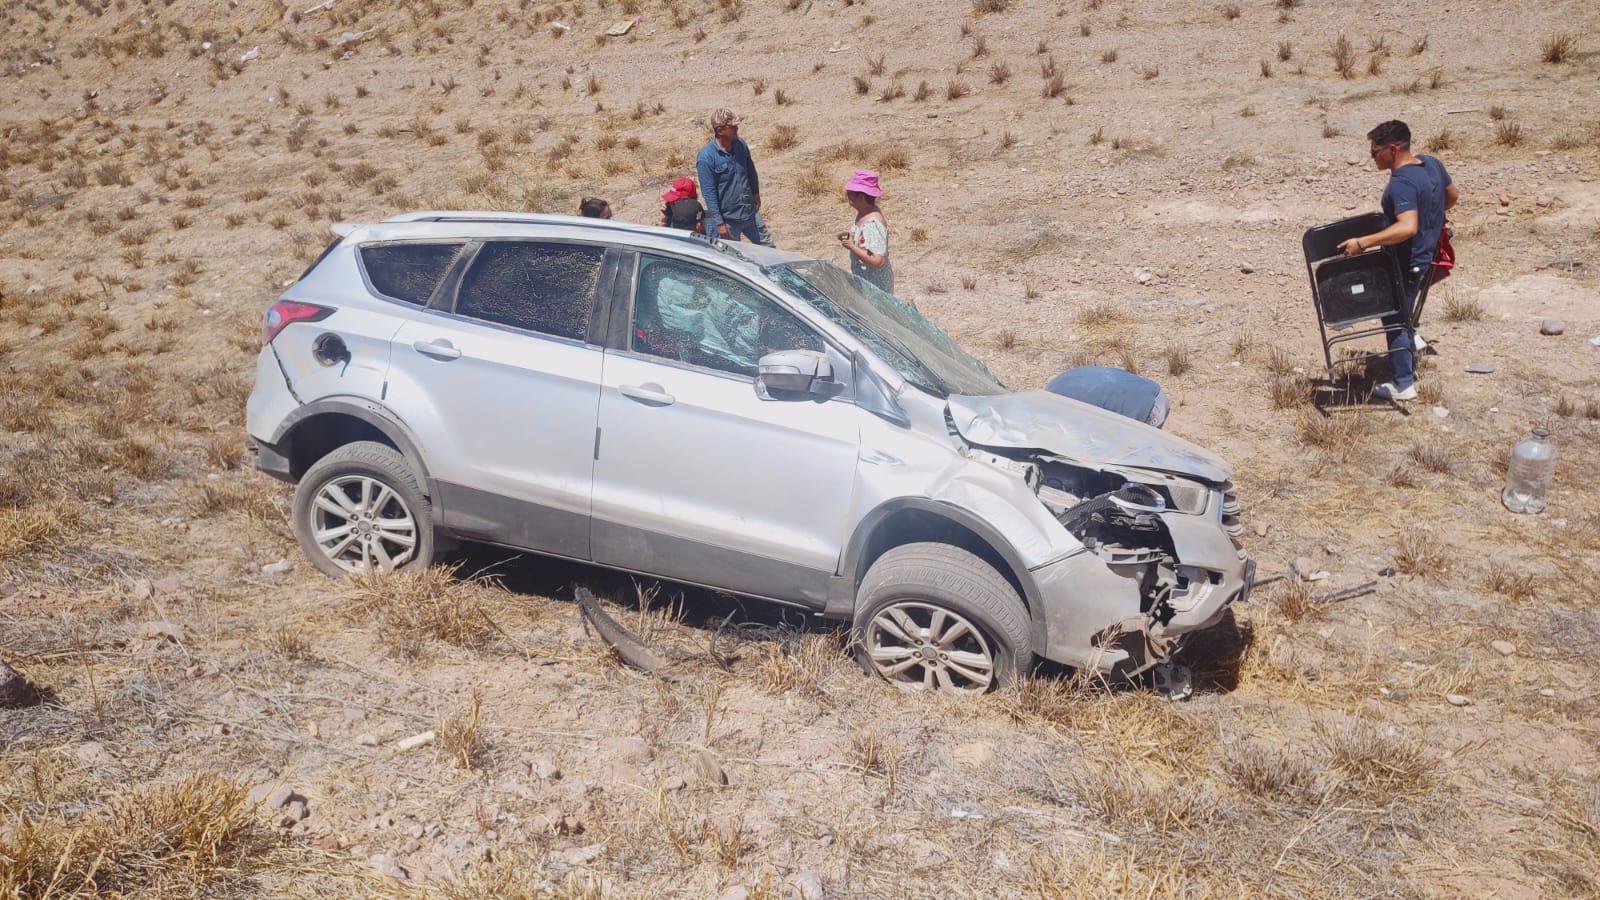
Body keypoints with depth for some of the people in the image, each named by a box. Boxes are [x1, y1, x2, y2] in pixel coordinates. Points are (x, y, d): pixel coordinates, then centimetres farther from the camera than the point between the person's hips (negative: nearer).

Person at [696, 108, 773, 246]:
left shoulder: (740, 144, -3)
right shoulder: (706, 157, -21)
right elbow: (709, 192, -19)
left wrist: (756, 193, 23)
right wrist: (719, 223, -19)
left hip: (750, 211, 6)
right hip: (727, 218, -6)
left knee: (767, 246, 16)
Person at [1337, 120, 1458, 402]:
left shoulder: (1402, 183, -29)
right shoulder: (1432, 164, 0)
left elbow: (1407, 228, -41)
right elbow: (1453, 195, 16)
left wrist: (1362, 243, -39)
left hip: (1407, 264, -9)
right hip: (1427, 256, 9)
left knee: (1395, 320, 4)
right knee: (1404, 315, 27)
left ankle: (1404, 384, 13)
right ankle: (1410, 363, 41)